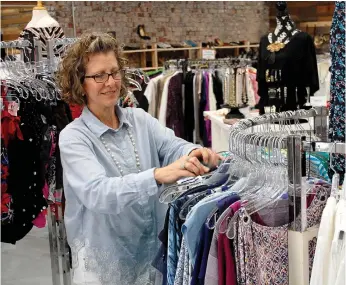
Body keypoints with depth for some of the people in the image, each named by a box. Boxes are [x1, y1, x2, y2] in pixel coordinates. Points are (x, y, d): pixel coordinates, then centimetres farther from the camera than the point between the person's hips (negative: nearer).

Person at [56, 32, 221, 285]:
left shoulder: (140, 120, 2)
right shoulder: (73, 137, -13)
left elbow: (172, 146, -13)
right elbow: (96, 193, -28)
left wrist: (194, 152, -37)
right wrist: (158, 175, -42)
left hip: (154, 252, 4)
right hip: (104, 263, -4)